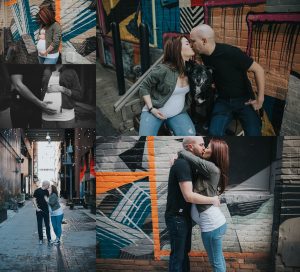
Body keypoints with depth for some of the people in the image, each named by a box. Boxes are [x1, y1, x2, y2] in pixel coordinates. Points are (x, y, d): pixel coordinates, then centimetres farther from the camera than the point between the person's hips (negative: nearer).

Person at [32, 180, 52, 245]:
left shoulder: (46, 191, 9)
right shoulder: (37, 191, -6)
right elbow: (34, 200, -6)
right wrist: (37, 208, -13)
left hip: (46, 210, 4)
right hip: (39, 211, -4)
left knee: (47, 225, 3)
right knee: (40, 225, 4)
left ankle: (49, 239, 5)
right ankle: (41, 239, 11)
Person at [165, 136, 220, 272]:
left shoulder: (188, 164, 9)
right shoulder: (182, 164, -22)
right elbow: (188, 196, -28)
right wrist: (212, 200, -18)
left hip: (184, 215, 10)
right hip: (177, 217, -10)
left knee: (185, 250, 20)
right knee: (177, 254, 1)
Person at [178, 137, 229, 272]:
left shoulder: (212, 168, -17)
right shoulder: (210, 170, 11)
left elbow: (192, 158, -18)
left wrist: (181, 152, 0)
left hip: (212, 225, -9)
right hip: (217, 221, 9)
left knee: (215, 261, 5)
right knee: (218, 258, 22)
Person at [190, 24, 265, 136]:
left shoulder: (231, 53, -25)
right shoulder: (204, 55, -6)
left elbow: (258, 70, -18)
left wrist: (260, 99, -15)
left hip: (244, 100, -4)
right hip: (223, 101, 4)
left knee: (253, 134, -14)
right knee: (214, 133, -17)